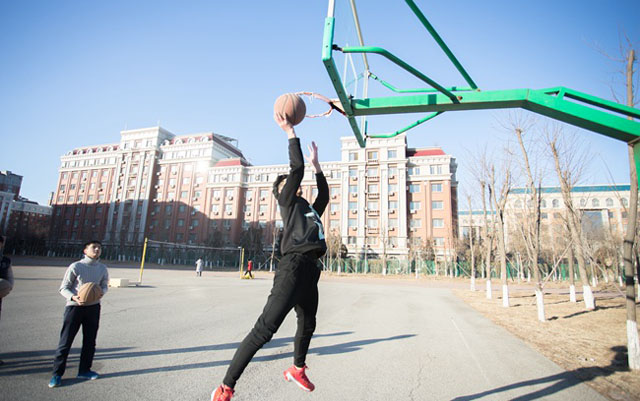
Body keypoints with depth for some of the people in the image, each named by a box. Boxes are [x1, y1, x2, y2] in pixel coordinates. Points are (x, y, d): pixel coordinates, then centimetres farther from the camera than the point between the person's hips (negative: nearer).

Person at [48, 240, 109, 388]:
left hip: (93, 307, 4)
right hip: (74, 307, -4)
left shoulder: (103, 269, 1)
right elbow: (63, 288, -6)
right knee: (65, 341, 0)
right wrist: (74, 297, -24)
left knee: (90, 340, 11)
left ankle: (84, 370, 26)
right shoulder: (75, 267, -11)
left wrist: (101, 292, -10)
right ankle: (57, 374, 15)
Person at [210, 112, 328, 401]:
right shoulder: (288, 201, 7)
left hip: (310, 271, 9)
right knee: (265, 329, -13)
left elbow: (325, 194, 41)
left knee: (307, 325, 21)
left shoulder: (310, 209, 28)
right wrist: (290, 132, 6)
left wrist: (316, 164, 44)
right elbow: (297, 168, -2)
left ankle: (297, 370, 46)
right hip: (293, 267, -9)